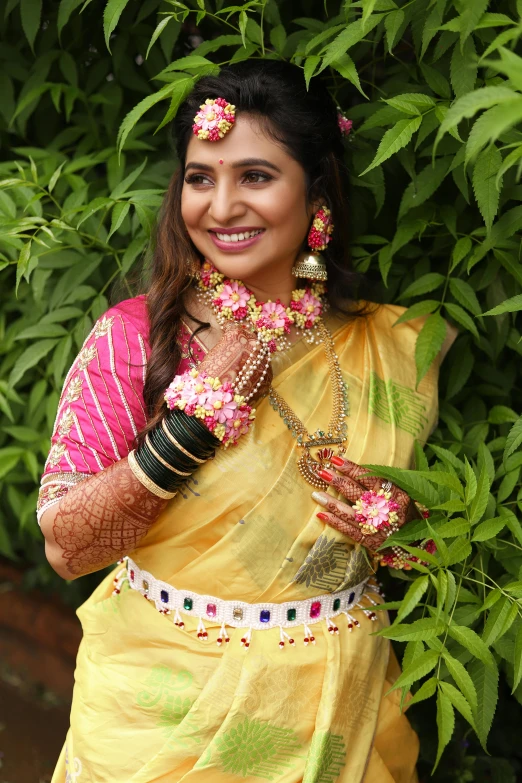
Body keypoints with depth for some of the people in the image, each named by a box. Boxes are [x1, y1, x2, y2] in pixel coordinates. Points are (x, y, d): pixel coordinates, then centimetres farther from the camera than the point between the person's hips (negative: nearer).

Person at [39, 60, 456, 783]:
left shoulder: (394, 346, -5)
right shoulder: (134, 336, -11)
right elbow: (67, 546, -14)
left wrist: (395, 527, -14)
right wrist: (197, 414, -22)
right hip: (159, 706, -1)